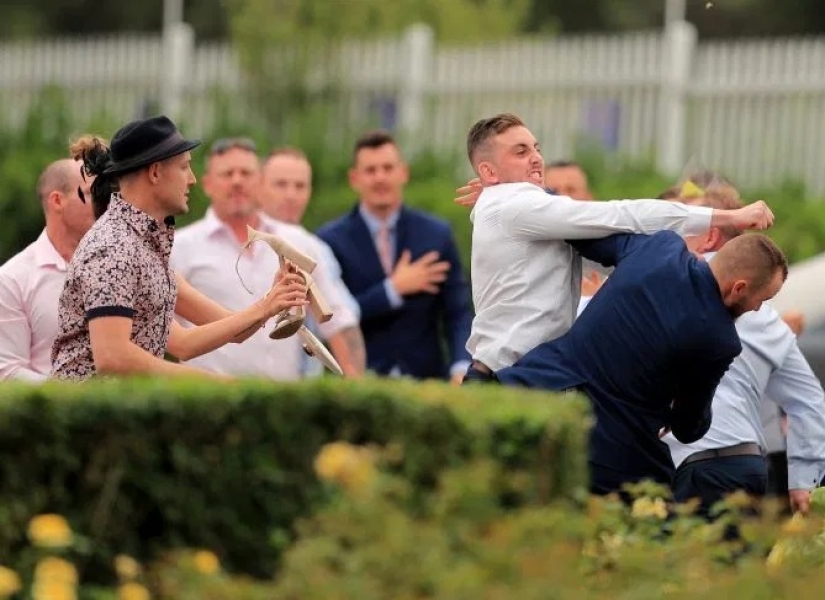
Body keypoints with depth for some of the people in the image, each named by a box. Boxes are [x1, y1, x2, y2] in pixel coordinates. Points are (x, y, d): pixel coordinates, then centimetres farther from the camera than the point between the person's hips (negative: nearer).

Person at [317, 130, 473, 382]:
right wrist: (393, 288, -14)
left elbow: (457, 313, 1)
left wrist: (462, 368, -16)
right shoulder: (331, 240, 0)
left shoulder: (437, 234, 5)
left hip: (426, 380, 2)